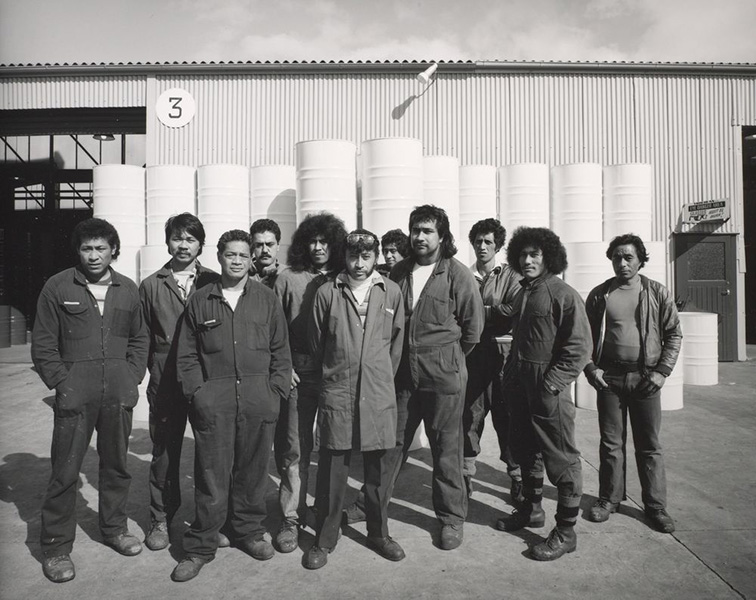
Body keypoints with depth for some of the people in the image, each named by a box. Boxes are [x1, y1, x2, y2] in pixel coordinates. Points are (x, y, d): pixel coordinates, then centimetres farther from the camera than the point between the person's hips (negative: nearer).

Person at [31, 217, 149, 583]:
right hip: (75, 396, -3)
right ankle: (55, 548, 19)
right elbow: (43, 344, 0)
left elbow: (139, 340, 13)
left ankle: (114, 528, 32)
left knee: (116, 464, 13)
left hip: (119, 394, 3)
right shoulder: (57, 287, -2)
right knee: (65, 471, 3)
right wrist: (62, 383, -7)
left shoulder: (128, 290, 7)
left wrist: (132, 379, 4)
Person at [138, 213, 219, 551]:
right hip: (165, 381, 1)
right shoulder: (151, 286, 8)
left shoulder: (213, 283, 4)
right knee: (164, 450, 9)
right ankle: (161, 520, 25)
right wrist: (156, 367, 2)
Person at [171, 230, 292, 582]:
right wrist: (196, 392, -3)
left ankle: (249, 532, 30)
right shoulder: (199, 301, 7)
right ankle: (201, 546, 18)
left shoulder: (266, 300, 8)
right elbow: (186, 354, 7)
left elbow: (280, 351, 8)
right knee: (211, 474, 3)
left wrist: (276, 391, 0)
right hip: (213, 402, -1)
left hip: (259, 402, 1)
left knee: (252, 470, 11)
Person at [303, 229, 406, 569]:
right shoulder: (327, 293, -2)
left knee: (377, 468, 13)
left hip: (379, 395, 1)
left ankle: (379, 534, 31)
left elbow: (396, 343, 9)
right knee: (332, 469, 6)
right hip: (337, 393, -1)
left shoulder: (391, 293, 1)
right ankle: (325, 539, 23)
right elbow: (315, 343, 8)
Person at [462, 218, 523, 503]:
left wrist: (481, 312, -8)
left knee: (507, 417, 5)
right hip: (472, 353, 2)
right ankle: (465, 476, 17)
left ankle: (517, 477, 19)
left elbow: (515, 309, -10)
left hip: (502, 353, -1)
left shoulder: (510, 275, 4)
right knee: (469, 415, 4)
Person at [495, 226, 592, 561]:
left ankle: (565, 531, 12)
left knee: (561, 459, 0)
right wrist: (510, 376, 14)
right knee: (526, 452, 18)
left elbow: (579, 347, -15)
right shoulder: (523, 294, 14)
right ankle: (531, 509, 36)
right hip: (520, 388, 8)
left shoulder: (564, 295, -10)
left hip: (548, 391, -8)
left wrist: (551, 385, -19)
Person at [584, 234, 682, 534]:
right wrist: (591, 368, -4)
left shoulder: (658, 293, 1)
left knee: (649, 445, 8)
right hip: (609, 378, 1)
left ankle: (656, 505, 21)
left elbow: (674, 334, 3)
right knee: (611, 443, 9)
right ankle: (609, 498, 23)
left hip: (645, 378, 0)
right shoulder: (599, 294, 3)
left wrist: (662, 371, -5)